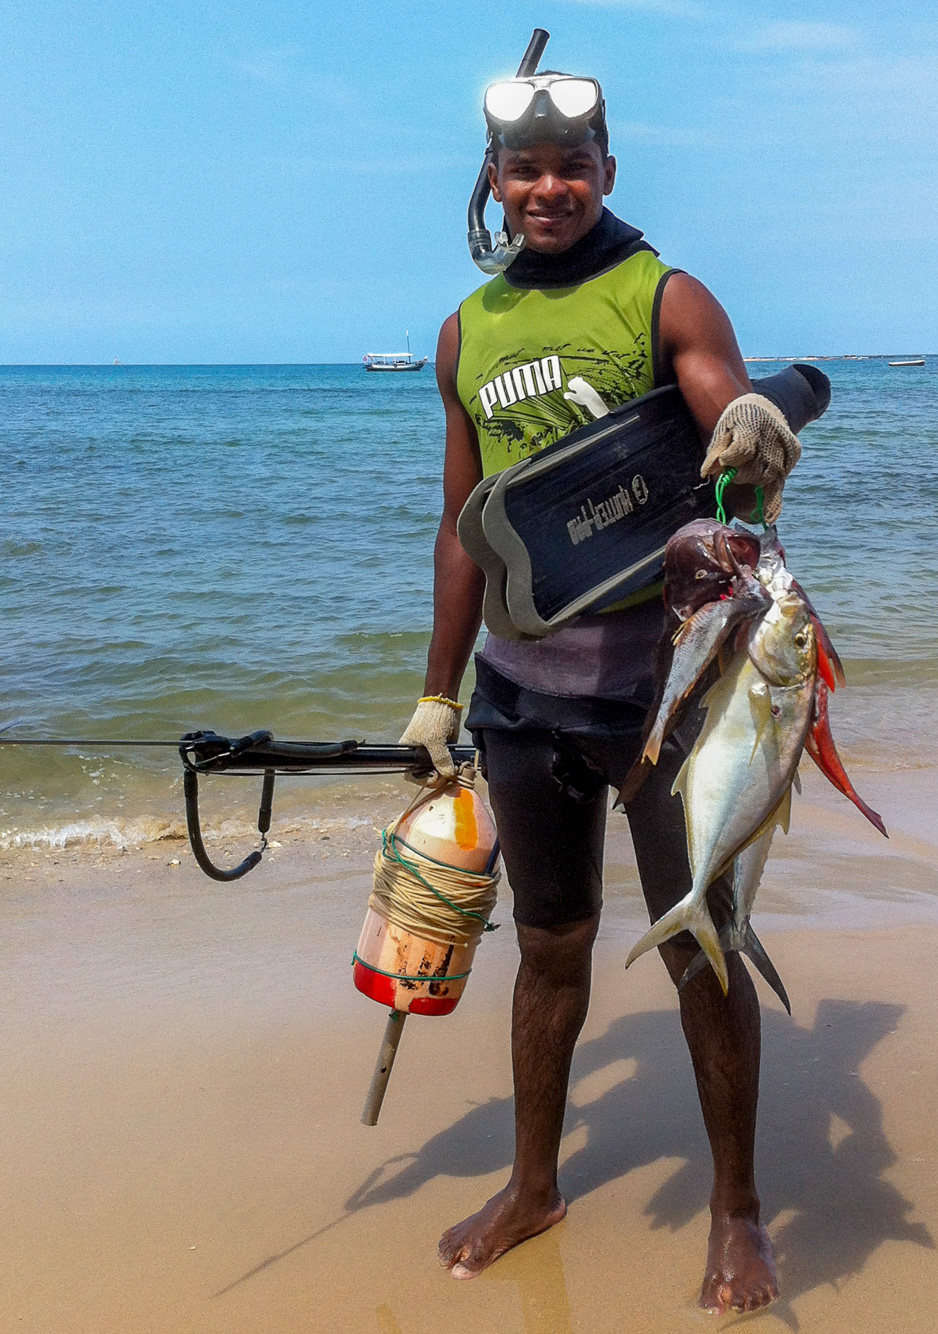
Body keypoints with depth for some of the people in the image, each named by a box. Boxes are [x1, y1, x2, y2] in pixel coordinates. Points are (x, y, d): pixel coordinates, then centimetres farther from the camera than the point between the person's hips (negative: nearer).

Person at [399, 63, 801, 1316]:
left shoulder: (670, 302, -4)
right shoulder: (468, 332, 9)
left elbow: (747, 469, -13)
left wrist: (760, 436, -38)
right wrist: (438, 693, 14)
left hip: (663, 676, -4)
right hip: (523, 689, 4)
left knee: (700, 944, 4)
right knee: (550, 940, 16)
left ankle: (737, 1211, 23)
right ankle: (533, 1185, 33)